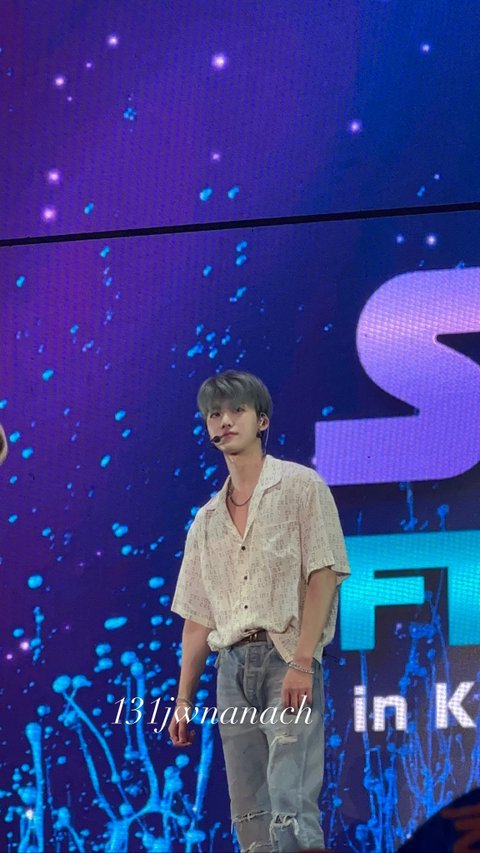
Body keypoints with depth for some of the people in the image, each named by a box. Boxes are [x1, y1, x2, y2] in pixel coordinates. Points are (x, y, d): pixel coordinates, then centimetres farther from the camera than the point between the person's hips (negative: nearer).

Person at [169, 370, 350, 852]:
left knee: (291, 808, -18)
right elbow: (197, 618, 20)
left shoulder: (300, 487, 3)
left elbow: (323, 575, -6)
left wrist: (301, 663, -17)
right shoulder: (207, 519, 19)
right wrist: (184, 700, 13)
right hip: (231, 665, 6)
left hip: (285, 658, -6)